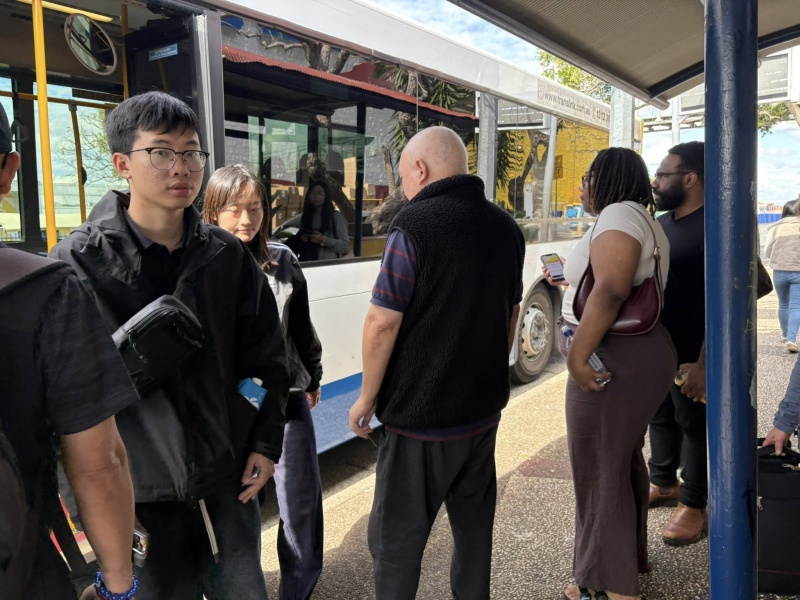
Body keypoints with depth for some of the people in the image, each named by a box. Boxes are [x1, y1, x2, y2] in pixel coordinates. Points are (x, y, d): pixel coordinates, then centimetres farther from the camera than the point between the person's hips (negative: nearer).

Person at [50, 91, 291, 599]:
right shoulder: (78, 261, -11)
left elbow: (267, 356, 7)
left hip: (229, 479, 4)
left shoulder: (228, 255, 0)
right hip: (139, 491, -3)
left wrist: (266, 442, 4)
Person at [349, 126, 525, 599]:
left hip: (422, 413, -7)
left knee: (397, 536, 6)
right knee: (474, 519, 20)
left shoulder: (415, 225, -16)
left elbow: (382, 323, -18)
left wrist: (368, 397, -6)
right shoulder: (506, 227, 6)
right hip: (484, 405, 8)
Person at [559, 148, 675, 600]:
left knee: (601, 474, 2)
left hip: (613, 363, -11)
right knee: (624, 461, 22)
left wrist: (577, 355, -25)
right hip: (641, 356, 11)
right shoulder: (643, 220, 18)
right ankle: (632, 557, 39)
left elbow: (611, 290, -27)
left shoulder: (619, 214, -14)